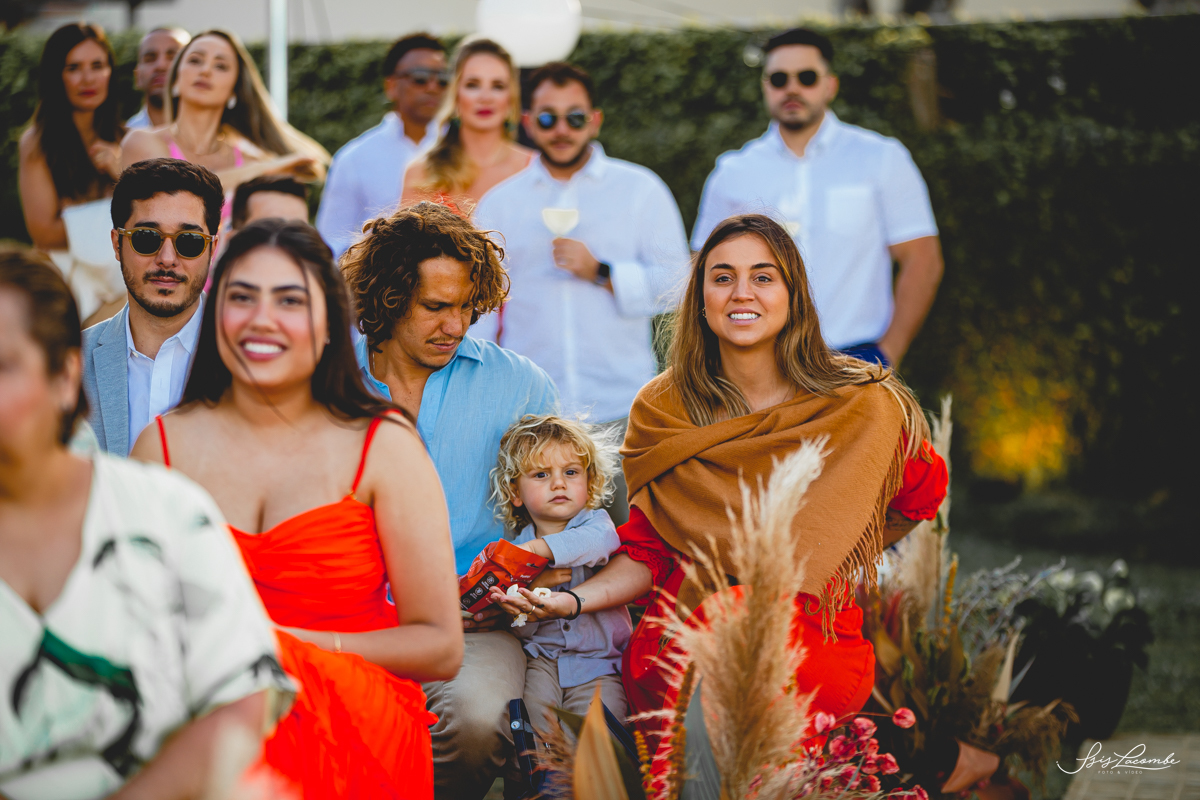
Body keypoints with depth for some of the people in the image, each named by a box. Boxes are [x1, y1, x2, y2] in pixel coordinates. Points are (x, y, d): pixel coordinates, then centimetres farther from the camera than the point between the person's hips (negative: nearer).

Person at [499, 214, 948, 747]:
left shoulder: (860, 406, 3)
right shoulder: (661, 411, 8)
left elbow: (923, 494, 18)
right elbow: (646, 553, 9)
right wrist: (570, 601, -10)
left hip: (816, 639, -1)